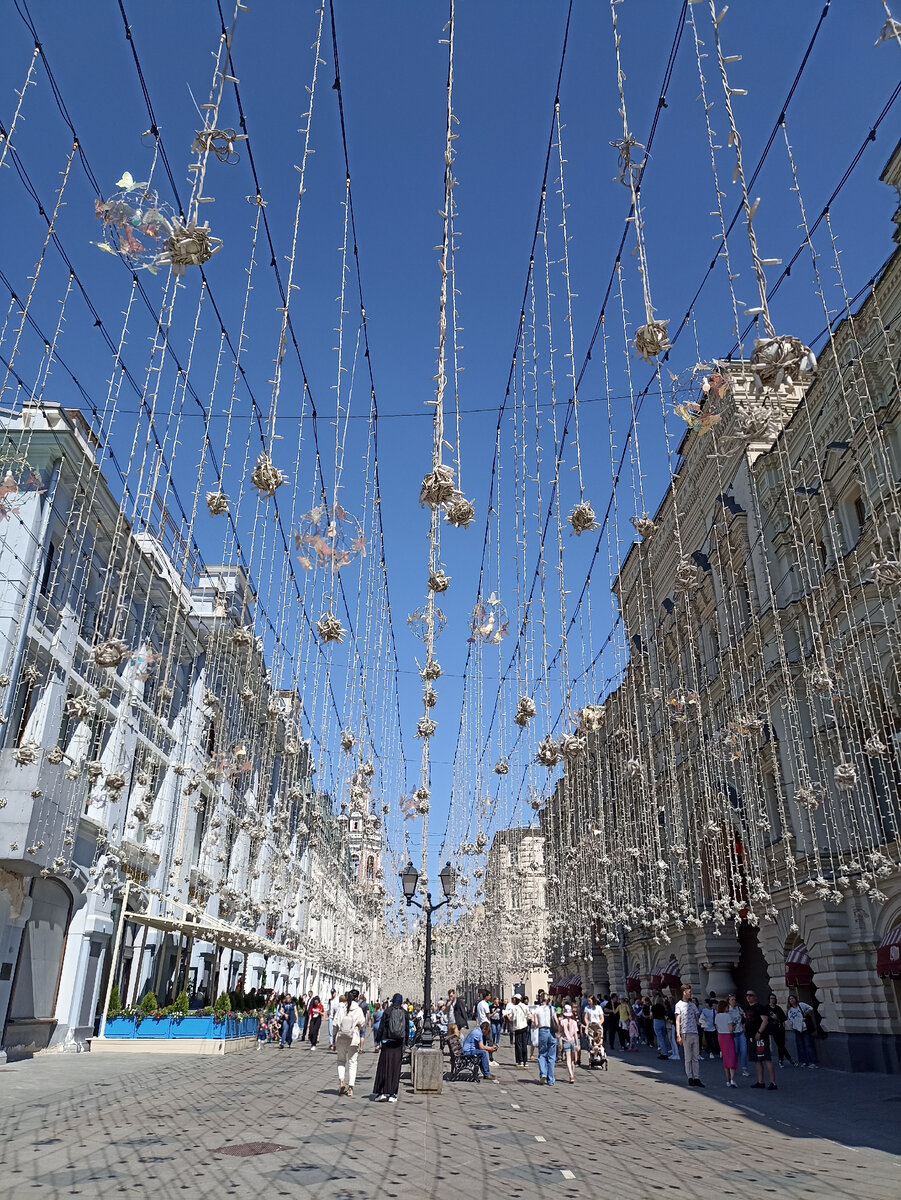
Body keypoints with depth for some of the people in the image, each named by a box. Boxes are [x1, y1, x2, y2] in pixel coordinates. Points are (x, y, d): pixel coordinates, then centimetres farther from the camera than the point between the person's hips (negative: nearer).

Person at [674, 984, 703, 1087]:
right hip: (686, 1033, -5)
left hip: (695, 1033, 5)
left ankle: (696, 1078, 9)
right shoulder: (679, 1005, 0)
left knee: (696, 1058, 6)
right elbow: (677, 1020, -4)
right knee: (688, 1058, 0)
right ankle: (690, 1078, 6)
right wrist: (678, 1035, -11)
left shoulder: (693, 1004, 16)